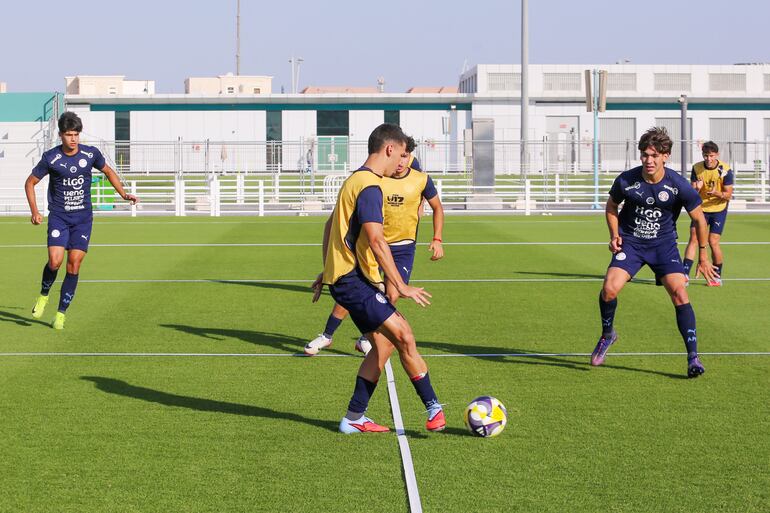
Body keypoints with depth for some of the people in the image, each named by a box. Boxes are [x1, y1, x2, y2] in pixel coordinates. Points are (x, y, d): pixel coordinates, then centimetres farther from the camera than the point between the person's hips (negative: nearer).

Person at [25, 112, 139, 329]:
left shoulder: (91, 154, -3)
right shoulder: (51, 158, -9)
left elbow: (108, 171, 17)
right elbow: (30, 182, 4)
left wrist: (124, 194, 8)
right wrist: (35, 211, -5)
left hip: (83, 217, 2)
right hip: (58, 216, -2)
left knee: (74, 265, -4)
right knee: (55, 261, -17)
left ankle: (61, 314, 6)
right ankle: (44, 295, 13)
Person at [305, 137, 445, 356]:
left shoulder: (421, 180, -7)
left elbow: (437, 207, 8)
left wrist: (437, 239, 0)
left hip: (403, 248, 0)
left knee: (391, 296, -12)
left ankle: (366, 339, 9)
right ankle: (327, 336, 16)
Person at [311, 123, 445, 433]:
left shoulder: (355, 180, 19)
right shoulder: (369, 186, -15)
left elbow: (330, 226, 27)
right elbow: (376, 240, -23)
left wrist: (327, 271, 32)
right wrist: (400, 286, -23)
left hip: (344, 277, 11)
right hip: (354, 280, -11)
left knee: (383, 344, 9)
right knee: (403, 335, -15)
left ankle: (354, 418, 13)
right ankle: (434, 410, -15)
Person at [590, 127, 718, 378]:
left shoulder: (679, 186, -16)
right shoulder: (626, 180, -13)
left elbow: (698, 218, -2)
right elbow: (611, 206, 9)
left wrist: (703, 255, 2)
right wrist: (614, 235, -3)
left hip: (664, 244, -1)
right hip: (630, 242, 1)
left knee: (679, 293, -18)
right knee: (609, 289, -19)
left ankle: (693, 357, -12)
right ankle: (607, 335, 12)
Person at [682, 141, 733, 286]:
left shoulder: (725, 170, -15)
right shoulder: (697, 168, -8)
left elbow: (728, 195, -12)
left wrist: (716, 193, -32)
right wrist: (697, 189, -29)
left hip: (718, 210, -2)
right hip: (701, 209, 2)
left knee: (713, 241, -7)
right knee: (693, 238, -10)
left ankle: (717, 277, 10)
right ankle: (685, 274, -11)